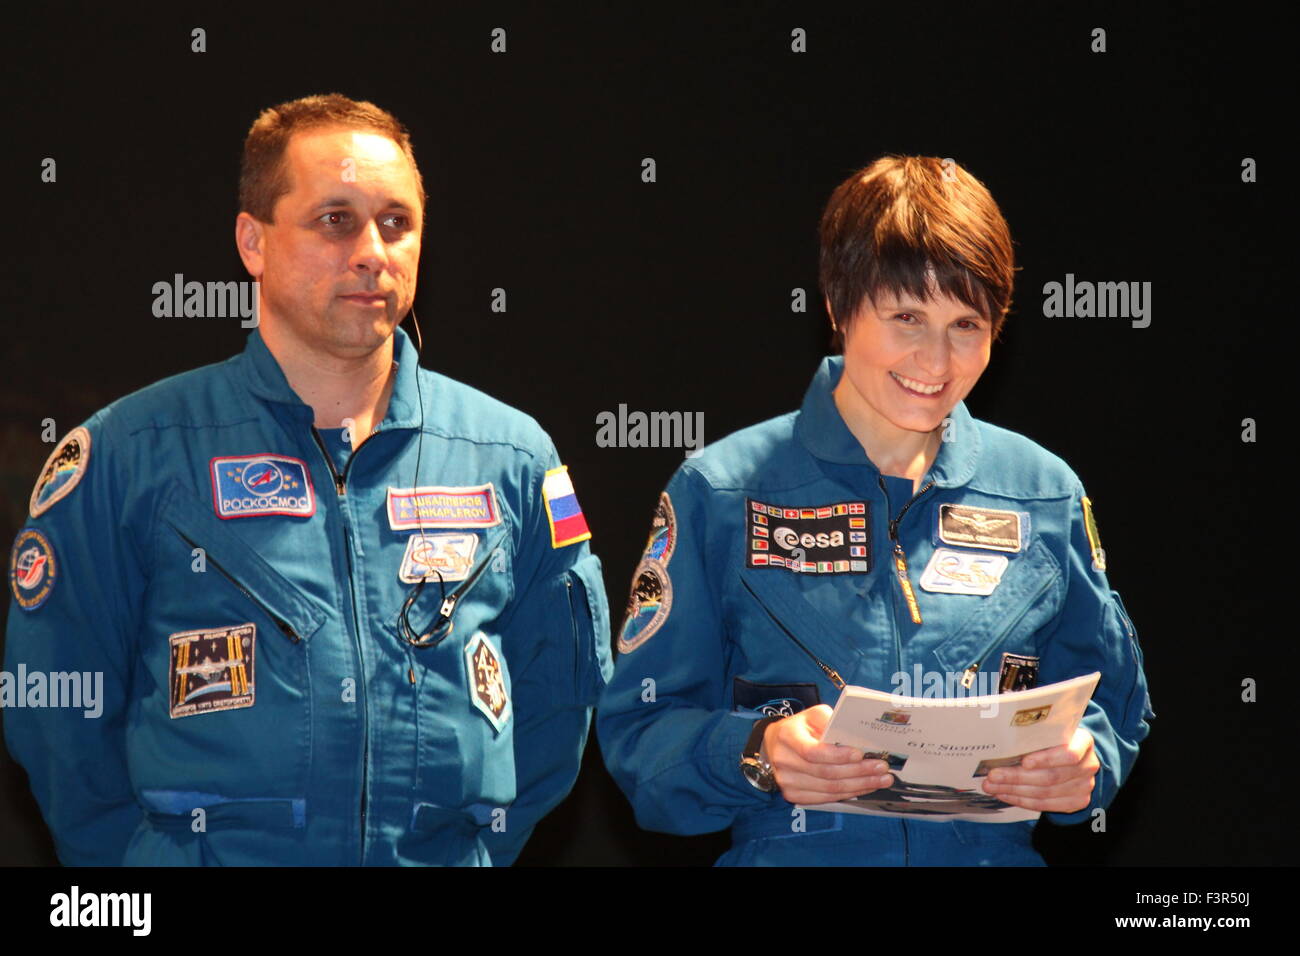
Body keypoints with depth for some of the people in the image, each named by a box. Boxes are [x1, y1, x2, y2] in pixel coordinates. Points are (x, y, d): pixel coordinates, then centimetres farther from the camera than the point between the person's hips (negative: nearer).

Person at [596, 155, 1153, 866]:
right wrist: (755, 754, -16)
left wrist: (1086, 763, -4)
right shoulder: (723, 492, 3)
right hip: (785, 856, -2)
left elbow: (1113, 700, 17)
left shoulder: (1046, 495, 11)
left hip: (993, 855, 3)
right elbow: (636, 728, 1)